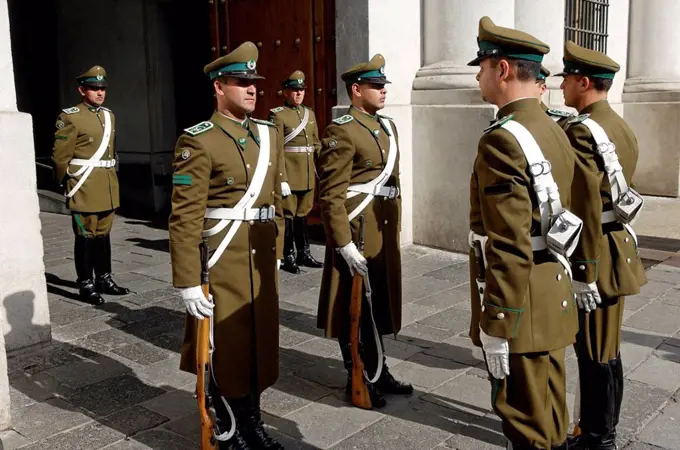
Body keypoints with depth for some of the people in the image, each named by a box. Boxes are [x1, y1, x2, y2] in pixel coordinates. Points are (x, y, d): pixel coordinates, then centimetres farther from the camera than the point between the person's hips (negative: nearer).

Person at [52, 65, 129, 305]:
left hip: (108, 188, 7)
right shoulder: (70, 117, -9)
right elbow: (60, 156, -8)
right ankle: (85, 285, 9)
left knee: (103, 234, 14)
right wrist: (69, 184, -2)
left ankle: (104, 279, 24)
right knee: (86, 236, 0)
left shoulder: (108, 115, 13)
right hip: (84, 189, -7)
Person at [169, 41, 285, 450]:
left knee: (260, 340, 14)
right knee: (225, 345, 6)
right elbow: (185, 217, -16)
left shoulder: (269, 134, 10)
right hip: (221, 260, -6)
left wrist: (276, 253, 16)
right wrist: (189, 282, -18)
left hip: (261, 259, 7)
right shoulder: (199, 141, -12)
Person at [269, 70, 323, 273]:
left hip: (308, 176, 6)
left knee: (303, 214, 14)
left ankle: (304, 253, 24)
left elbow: (316, 144, 17)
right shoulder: (278, 115, -7)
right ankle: (288, 257, 10)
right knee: (288, 215, 1)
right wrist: (281, 179, -18)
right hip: (289, 175, -6)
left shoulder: (310, 113, 13)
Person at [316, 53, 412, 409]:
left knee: (378, 307, 17)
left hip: (384, 235, 8)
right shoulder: (342, 131, -14)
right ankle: (357, 380, 20)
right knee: (355, 310, 5)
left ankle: (378, 373, 32)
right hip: (357, 234, -8)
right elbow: (331, 195, -18)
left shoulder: (388, 126, 13)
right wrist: (345, 244, -22)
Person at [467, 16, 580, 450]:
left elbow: (508, 248, -25)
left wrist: (496, 329, -20)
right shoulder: (556, 132, 9)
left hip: (522, 309, -9)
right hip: (553, 299, 9)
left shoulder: (502, 140, -21)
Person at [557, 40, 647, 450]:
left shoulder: (582, 132, -19)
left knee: (596, 354, 2)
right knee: (605, 350, 18)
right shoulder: (620, 127, 12)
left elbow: (587, 210, -23)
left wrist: (585, 273, -21)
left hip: (596, 257, -10)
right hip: (617, 247, 10)